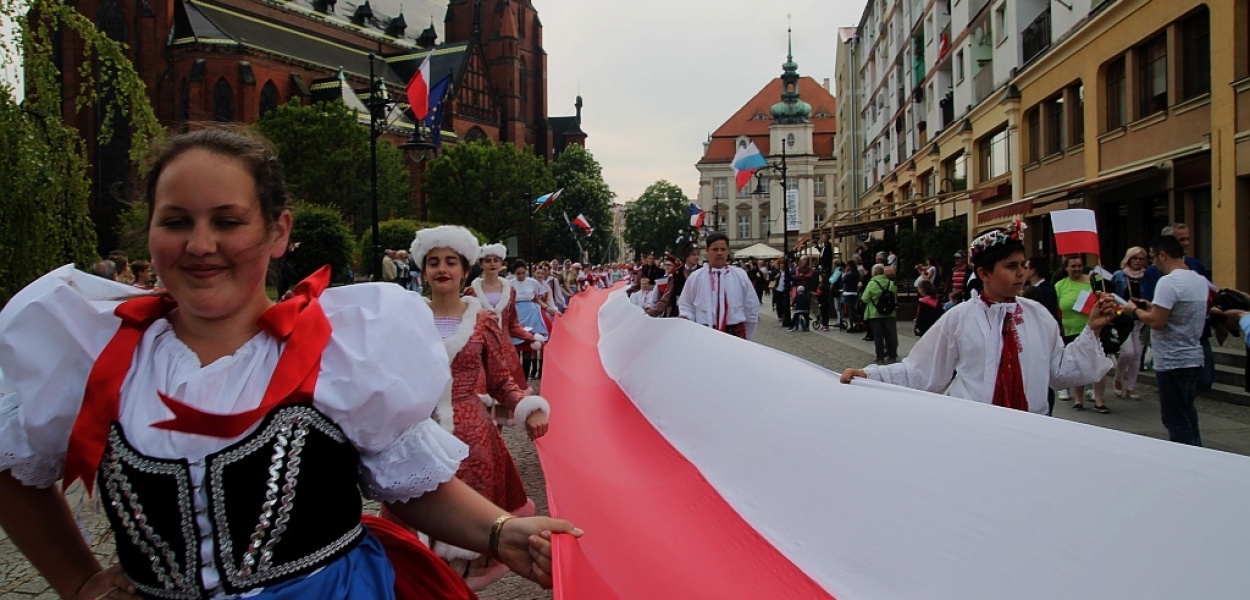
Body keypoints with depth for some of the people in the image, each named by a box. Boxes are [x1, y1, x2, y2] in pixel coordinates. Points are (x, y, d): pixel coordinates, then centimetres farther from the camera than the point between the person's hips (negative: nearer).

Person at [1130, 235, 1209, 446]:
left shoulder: (1168, 282, -19)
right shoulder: (1200, 280, 10)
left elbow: (1157, 322, -22)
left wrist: (1136, 310, -6)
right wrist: (1152, 306, 15)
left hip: (1173, 362, -9)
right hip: (1194, 358, 9)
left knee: (1175, 419, -1)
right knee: (1188, 414, 18)